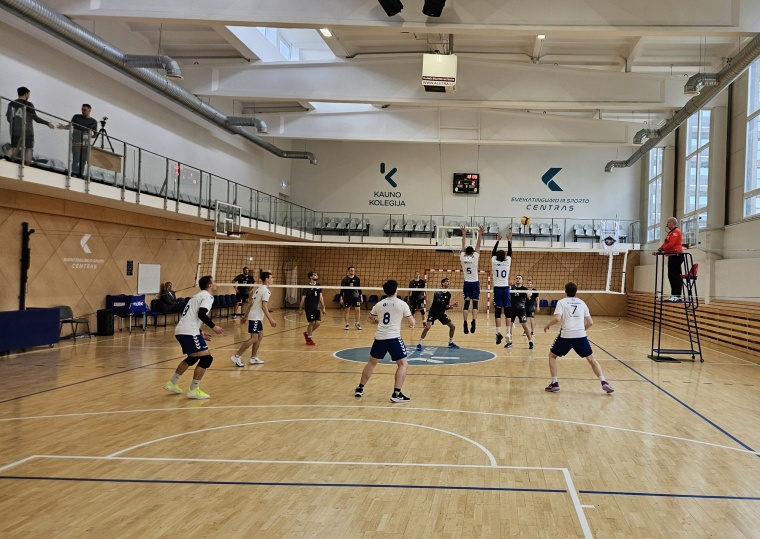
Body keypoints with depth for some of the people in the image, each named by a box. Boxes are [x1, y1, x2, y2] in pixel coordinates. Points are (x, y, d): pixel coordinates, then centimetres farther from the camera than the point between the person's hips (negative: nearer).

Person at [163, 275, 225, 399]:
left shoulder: (199, 296, 24)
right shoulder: (207, 296, -5)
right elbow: (201, 314, -20)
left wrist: (200, 333, 28)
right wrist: (213, 326, -13)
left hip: (181, 330, 10)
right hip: (189, 332, -10)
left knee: (193, 358, 27)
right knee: (206, 358, -7)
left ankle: (172, 384, 33)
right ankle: (193, 390, -4)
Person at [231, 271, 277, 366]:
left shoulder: (259, 289, 15)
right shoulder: (266, 290, -13)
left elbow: (250, 303, 16)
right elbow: (264, 306, -22)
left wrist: (245, 316, 20)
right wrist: (270, 319, -23)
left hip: (257, 317, 10)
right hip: (255, 317, -10)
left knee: (260, 336, 12)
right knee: (254, 338, -11)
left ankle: (253, 358, 15)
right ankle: (236, 356, -11)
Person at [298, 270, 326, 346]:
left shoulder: (318, 287, 8)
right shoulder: (307, 287, -10)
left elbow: (321, 297, 12)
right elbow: (303, 298, -9)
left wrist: (323, 308, 11)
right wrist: (300, 309, -10)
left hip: (317, 308, 6)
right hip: (309, 308, -6)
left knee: (318, 322, 0)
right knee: (312, 323, -6)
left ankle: (307, 333, 24)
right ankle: (309, 339, 9)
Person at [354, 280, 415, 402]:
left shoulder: (379, 304, 9)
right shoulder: (402, 304, -3)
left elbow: (371, 319, 24)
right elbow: (411, 322, -1)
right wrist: (412, 324, 22)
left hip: (379, 338, 5)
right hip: (394, 338, -4)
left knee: (371, 362, 21)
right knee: (402, 364, 5)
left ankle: (360, 389, 28)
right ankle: (396, 394, -5)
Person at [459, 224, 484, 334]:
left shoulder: (463, 258, -2)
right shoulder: (474, 258, -7)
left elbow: (463, 246, 9)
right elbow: (478, 246, -4)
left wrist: (464, 234, 17)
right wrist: (480, 234, 0)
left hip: (467, 283, 2)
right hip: (475, 283, -2)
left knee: (466, 303, -2)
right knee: (475, 304, -2)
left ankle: (465, 323, -14)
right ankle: (473, 322, -20)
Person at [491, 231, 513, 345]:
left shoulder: (494, 262, -1)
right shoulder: (507, 262, -1)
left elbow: (493, 252, 15)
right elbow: (510, 252, 13)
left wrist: (497, 240, 23)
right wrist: (509, 240, 20)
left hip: (497, 289, 0)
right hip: (506, 289, 1)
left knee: (497, 311, -2)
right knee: (507, 312, 1)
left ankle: (498, 332, -12)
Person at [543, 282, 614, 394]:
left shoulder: (562, 302, 2)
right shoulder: (582, 303, 14)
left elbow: (557, 318, -13)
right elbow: (590, 322, 12)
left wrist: (547, 326, 4)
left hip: (566, 335, -3)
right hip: (581, 335, 3)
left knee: (552, 356, 17)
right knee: (591, 359, 17)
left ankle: (554, 384, 10)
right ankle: (604, 382, 3)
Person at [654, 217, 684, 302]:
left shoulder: (676, 232, -10)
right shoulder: (671, 232, 22)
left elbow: (671, 244, -20)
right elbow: (666, 244, 19)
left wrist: (661, 249, -18)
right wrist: (659, 250, 6)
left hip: (676, 255, -10)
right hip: (672, 256, 10)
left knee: (676, 276, -11)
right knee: (671, 276, 10)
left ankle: (677, 296, -12)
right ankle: (673, 295, 13)